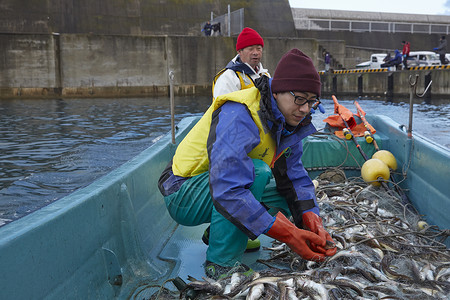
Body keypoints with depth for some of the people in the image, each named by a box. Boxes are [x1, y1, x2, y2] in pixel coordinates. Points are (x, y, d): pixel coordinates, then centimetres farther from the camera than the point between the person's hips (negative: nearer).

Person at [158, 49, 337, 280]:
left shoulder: (286, 121, -2)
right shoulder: (238, 116, -30)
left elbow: (295, 176, -2)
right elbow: (227, 191, -38)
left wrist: (311, 219, -20)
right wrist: (287, 234, -37)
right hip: (182, 195, -8)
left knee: (288, 198, 1)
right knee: (256, 171, -31)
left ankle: (220, 232, 10)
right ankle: (221, 262, -20)